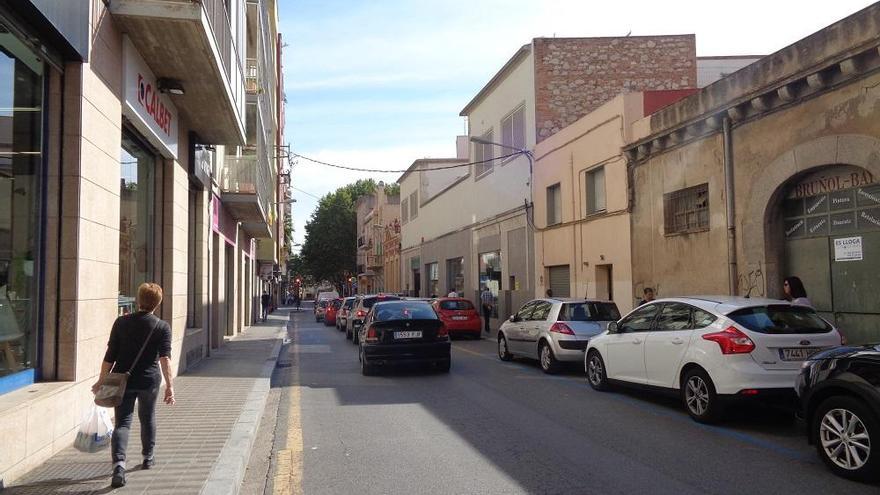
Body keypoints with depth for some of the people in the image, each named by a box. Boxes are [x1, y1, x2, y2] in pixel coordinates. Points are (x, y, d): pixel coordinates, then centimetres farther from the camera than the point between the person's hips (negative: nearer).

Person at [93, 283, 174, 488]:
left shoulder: (121, 322, -2)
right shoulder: (163, 327, -6)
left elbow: (110, 355, -1)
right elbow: (165, 358, -16)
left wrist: (101, 380, 7)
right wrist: (169, 385, -16)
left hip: (123, 380, 0)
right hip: (149, 381, 0)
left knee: (122, 423, 0)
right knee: (147, 418, 20)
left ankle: (119, 463, -20)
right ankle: (148, 457, 35)